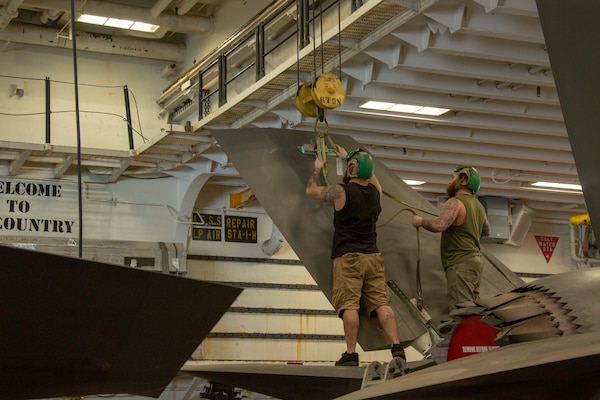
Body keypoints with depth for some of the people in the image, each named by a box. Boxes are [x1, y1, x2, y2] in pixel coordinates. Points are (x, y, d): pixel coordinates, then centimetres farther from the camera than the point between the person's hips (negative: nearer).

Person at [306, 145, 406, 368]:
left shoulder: (341, 192, -6)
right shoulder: (375, 191, 9)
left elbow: (311, 191, 10)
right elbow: (369, 175, 35)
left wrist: (317, 169, 28)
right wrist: (348, 157, 47)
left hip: (348, 257, -5)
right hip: (372, 256, 5)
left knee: (349, 305, -8)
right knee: (381, 303, 0)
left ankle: (351, 354, -12)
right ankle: (397, 348, -10)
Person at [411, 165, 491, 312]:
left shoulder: (455, 203, -12)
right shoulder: (478, 206, 17)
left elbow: (439, 225, -28)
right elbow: (486, 232, 33)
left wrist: (420, 222, -11)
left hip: (460, 264, -10)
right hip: (475, 260, 10)